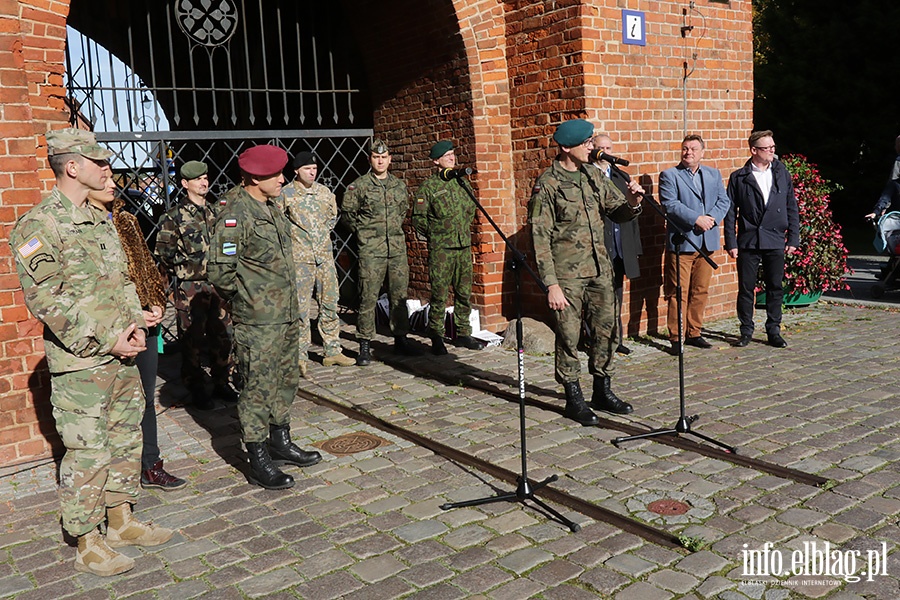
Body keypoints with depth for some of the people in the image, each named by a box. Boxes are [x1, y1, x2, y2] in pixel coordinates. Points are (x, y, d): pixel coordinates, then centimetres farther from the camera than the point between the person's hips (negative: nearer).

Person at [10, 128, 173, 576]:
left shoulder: (99, 220, 13)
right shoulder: (38, 226, -12)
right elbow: (45, 299, -17)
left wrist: (135, 326, 5)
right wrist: (106, 341, -18)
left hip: (123, 355, 8)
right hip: (80, 364, -8)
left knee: (126, 438, 16)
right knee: (87, 452, 0)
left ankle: (121, 521, 31)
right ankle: (88, 546, 14)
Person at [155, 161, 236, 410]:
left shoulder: (216, 211, 12)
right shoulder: (173, 217, -4)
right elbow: (164, 252, -6)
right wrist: (189, 267, -9)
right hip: (191, 288, -5)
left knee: (223, 336, 9)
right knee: (192, 340, 1)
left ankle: (222, 383, 23)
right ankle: (196, 390, 12)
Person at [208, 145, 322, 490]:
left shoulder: (272, 206, 11)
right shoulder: (235, 215, -17)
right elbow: (221, 272, -18)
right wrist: (244, 300, -6)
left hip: (287, 314, 9)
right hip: (258, 322, -9)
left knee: (286, 381, 19)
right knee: (258, 389, 0)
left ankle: (280, 443, 35)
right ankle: (259, 464, 11)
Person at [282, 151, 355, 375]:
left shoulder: (324, 192, 8)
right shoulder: (286, 194, -6)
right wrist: (291, 236, -3)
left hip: (325, 255, 5)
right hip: (299, 258, -5)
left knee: (330, 304, 9)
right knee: (301, 308, -2)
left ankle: (333, 351, 18)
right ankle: (301, 357, 6)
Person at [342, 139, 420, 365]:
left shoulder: (400, 185, 11)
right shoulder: (359, 186, -2)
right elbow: (348, 212, 6)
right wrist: (362, 232, 6)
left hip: (398, 248, 4)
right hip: (371, 250, -4)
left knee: (399, 295, 8)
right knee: (368, 297, -3)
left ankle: (401, 339, 20)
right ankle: (365, 345, 3)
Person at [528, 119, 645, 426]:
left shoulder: (594, 175, 9)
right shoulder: (547, 184, -9)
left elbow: (617, 213, 15)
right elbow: (540, 238, -12)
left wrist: (632, 203, -9)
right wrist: (551, 284, -16)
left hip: (599, 271, 6)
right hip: (567, 276, -6)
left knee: (607, 331, 11)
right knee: (569, 337, 2)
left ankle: (602, 391, 27)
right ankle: (574, 398, 17)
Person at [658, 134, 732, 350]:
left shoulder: (714, 174, 17)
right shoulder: (669, 175, 1)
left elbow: (724, 200, 9)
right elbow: (670, 204, -11)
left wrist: (712, 218, -10)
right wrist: (696, 219, -18)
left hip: (707, 241, 5)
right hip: (681, 241, -5)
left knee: (701, 291, 9)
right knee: (678, 292, -4)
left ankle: (694, 333, 20)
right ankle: (676, 337, 3)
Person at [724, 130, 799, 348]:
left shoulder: (782, 174, 8)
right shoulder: (738, 178, 0)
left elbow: (792, 208, 11)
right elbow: (730, 212, 0)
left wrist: (793, 238, 5)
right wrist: (731, 243, -6)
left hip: (775, 241, 2)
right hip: (748, 241, -2)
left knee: (775, 288, 7)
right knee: (746, 289, 3)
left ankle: (774, 331, 18)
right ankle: (746, 331, 14)